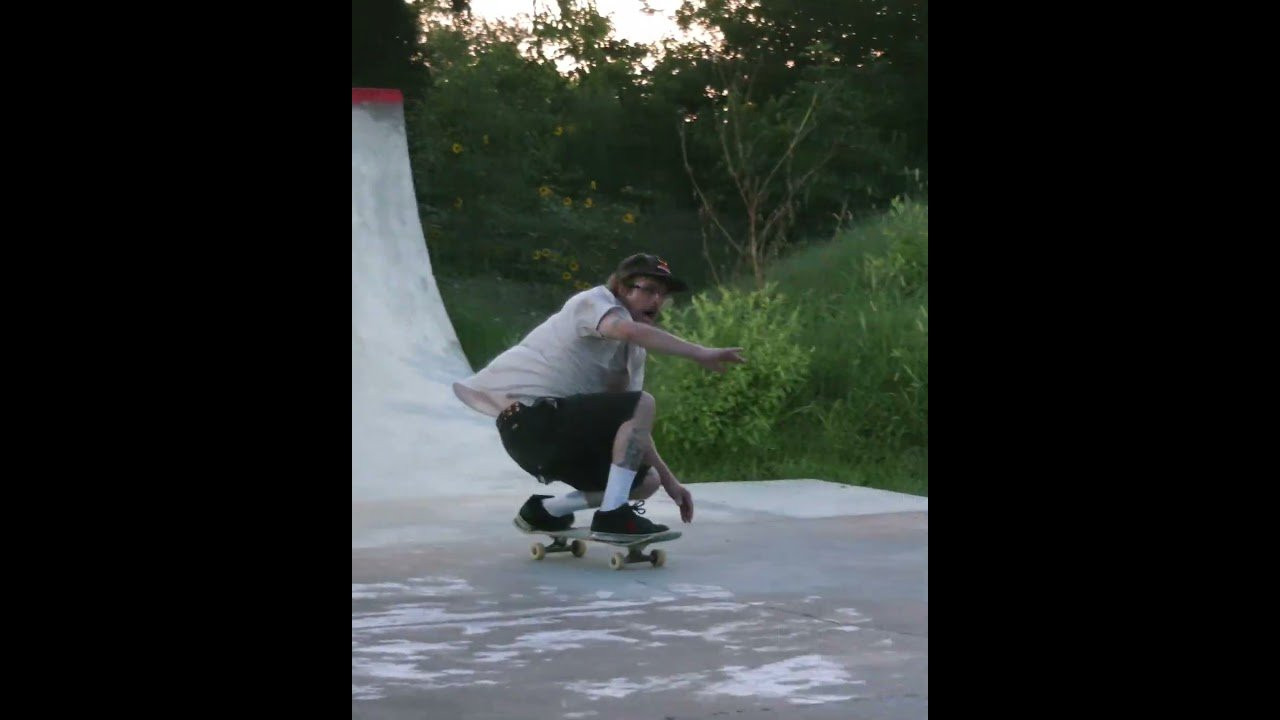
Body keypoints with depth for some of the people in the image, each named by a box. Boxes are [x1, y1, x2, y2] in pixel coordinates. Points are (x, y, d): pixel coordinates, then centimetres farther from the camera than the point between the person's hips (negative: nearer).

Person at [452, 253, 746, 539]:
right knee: (643, 404, -21)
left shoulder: (634, 351, 18)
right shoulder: (595, 301, -7)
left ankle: (543, 511, 17)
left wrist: (669, 481, 8)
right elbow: (630, 330, -32)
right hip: (531, 417, -9)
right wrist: (700, 354, -35)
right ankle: (612, 515, -20)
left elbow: (632, 424, 16)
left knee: (646, 481, 9)